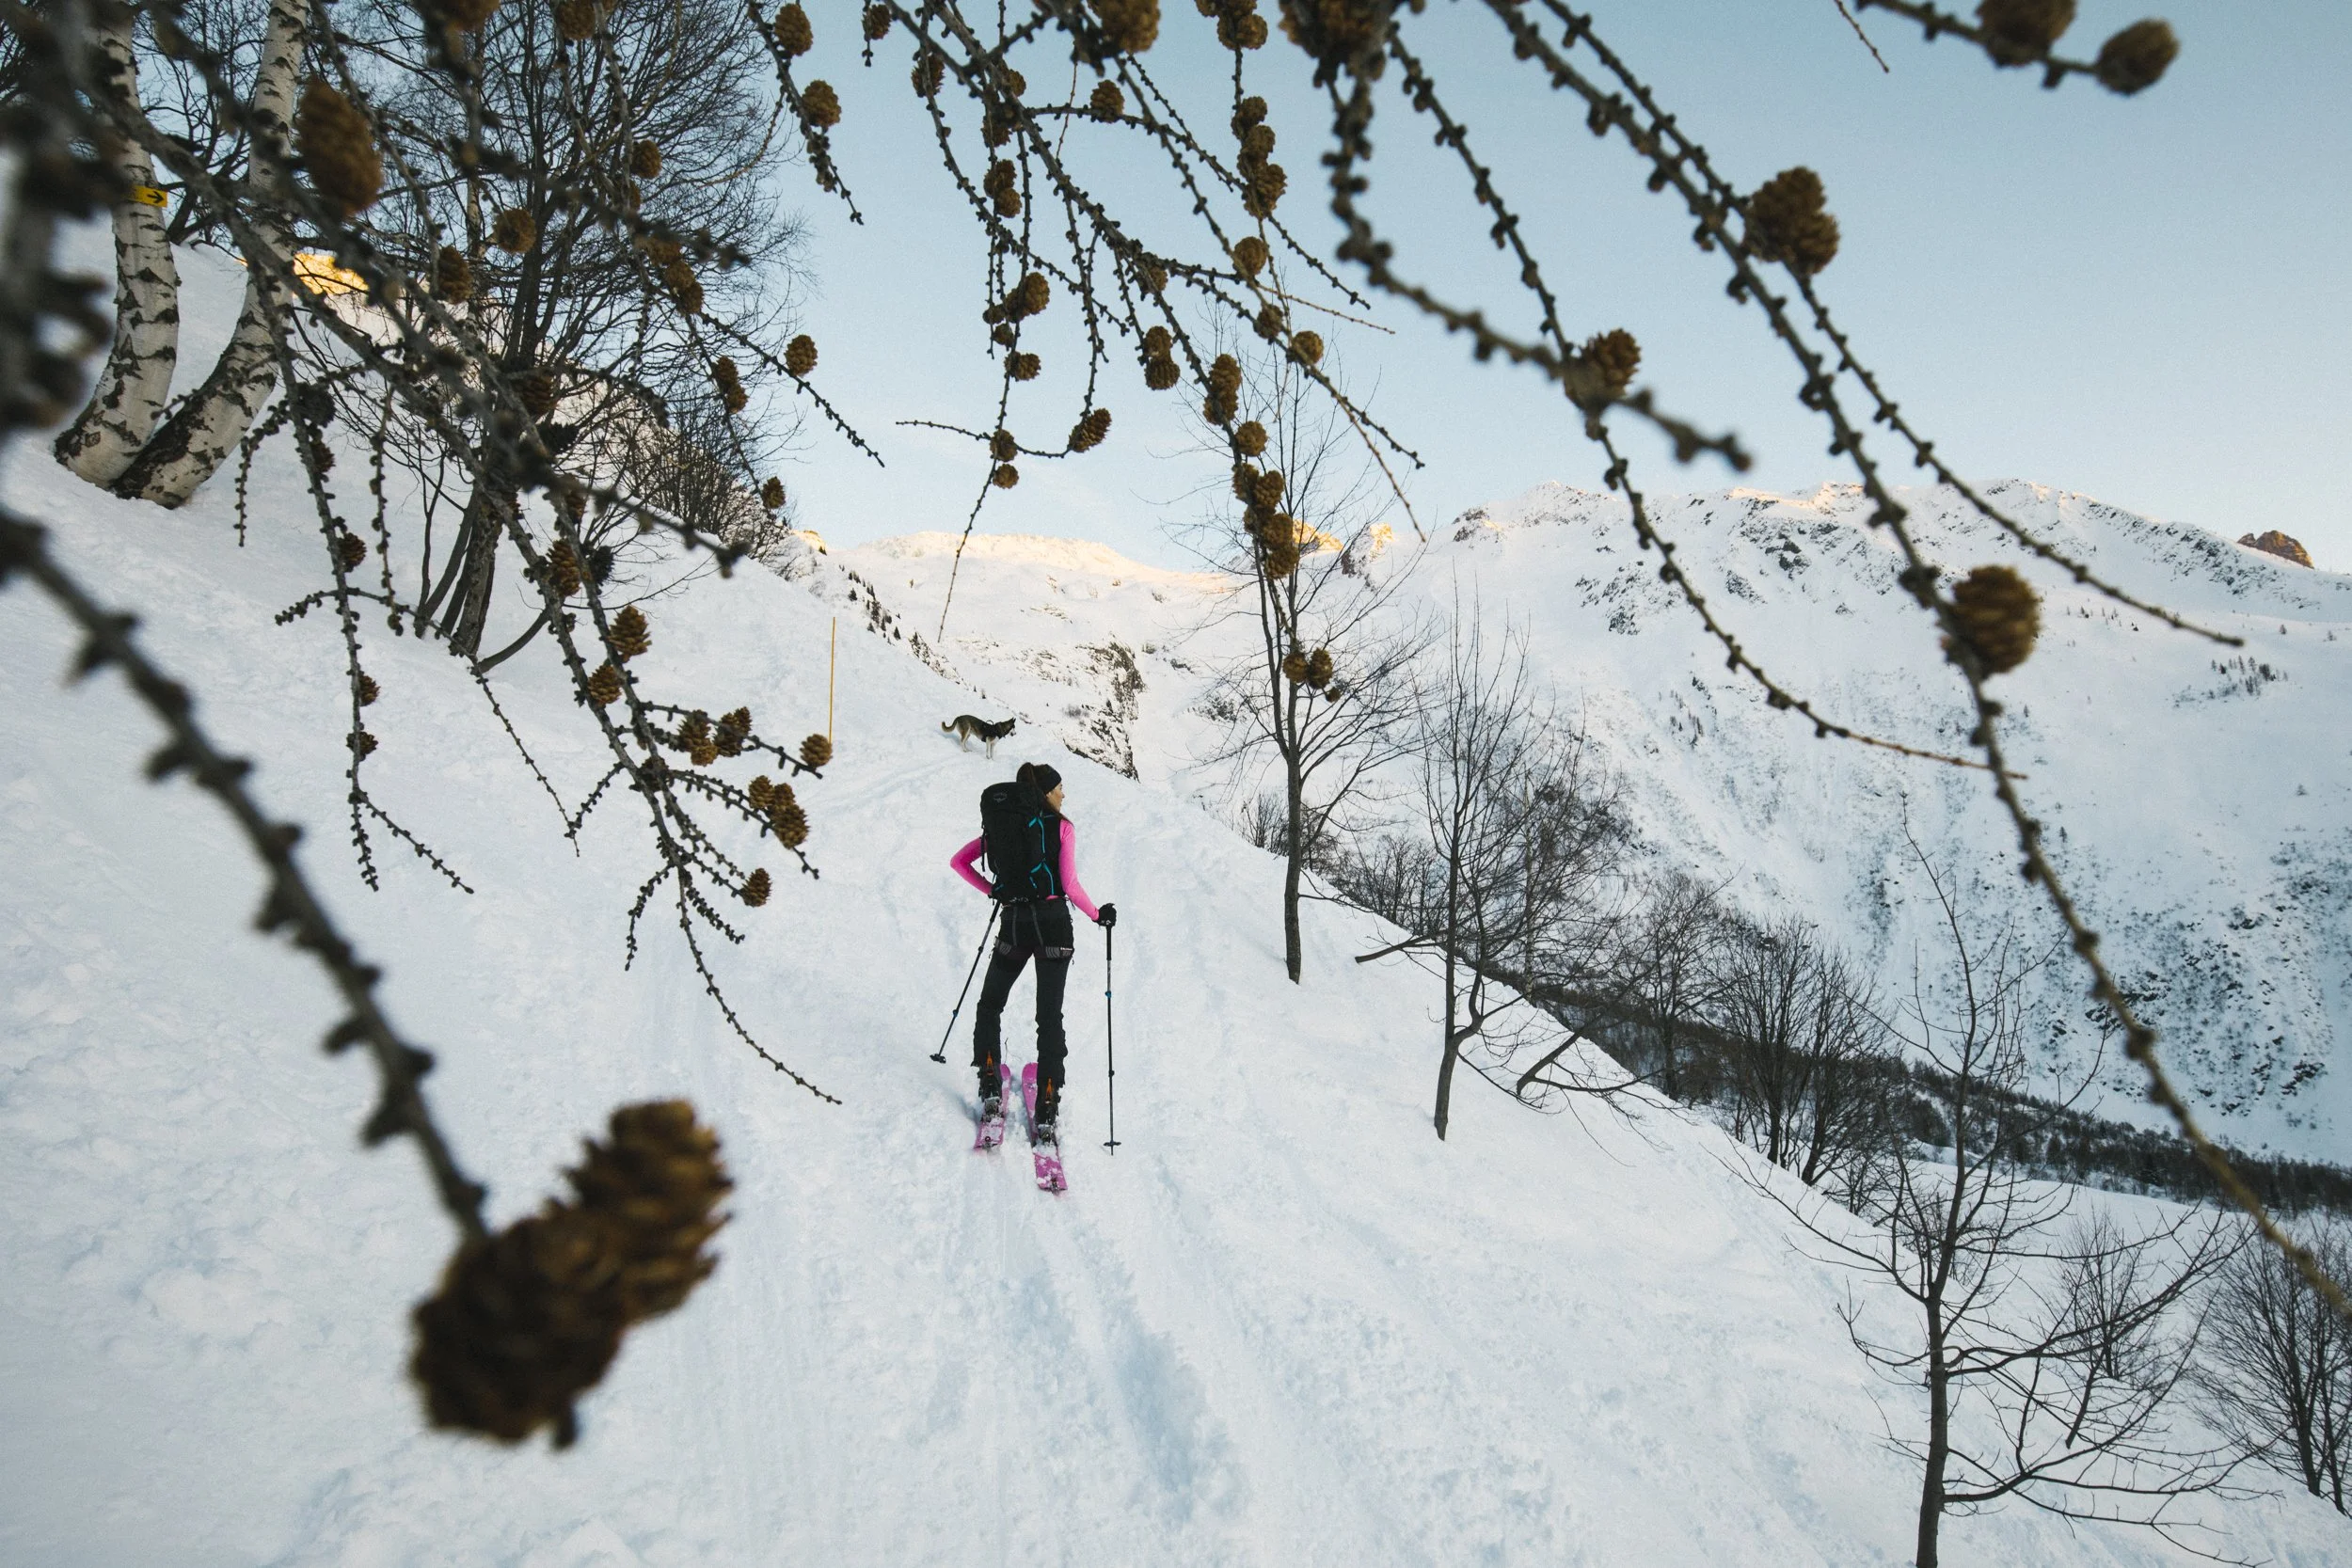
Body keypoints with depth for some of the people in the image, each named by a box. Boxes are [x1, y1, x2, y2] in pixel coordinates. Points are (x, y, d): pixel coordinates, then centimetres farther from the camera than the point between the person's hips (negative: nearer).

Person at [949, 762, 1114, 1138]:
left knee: (990, 1004, 21)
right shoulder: (1061, 827, -5)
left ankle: (989, 1085, 12)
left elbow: (959, 861, 8)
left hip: (1014, 924, 2)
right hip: (1053, 926, -2)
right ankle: (1047, 1107, 2)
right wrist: (1098, 915, 1)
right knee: (1050, 1015, 5)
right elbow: (1069, 885, -13)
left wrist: (991, 890, 16)